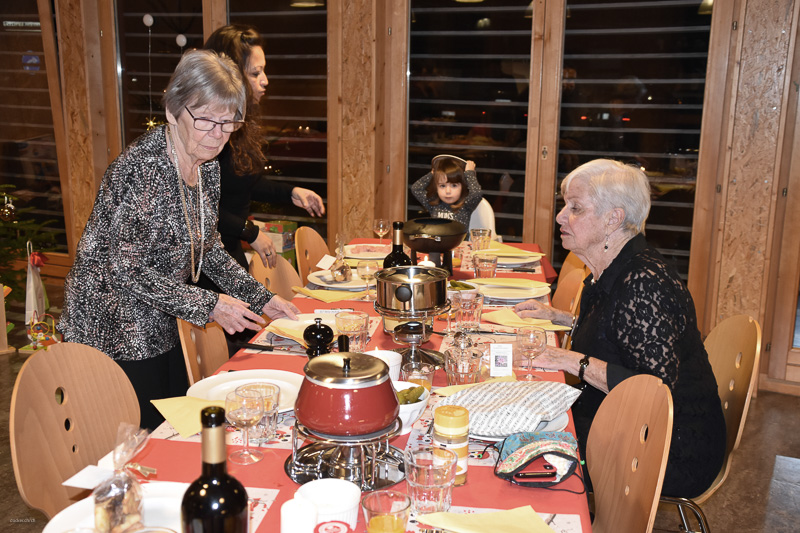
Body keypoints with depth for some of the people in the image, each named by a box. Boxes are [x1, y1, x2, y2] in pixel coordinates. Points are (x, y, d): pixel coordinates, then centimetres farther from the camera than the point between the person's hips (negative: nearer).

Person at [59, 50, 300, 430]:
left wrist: (261, 298, 3)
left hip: (160, 328, 8)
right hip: (112, 336, -8)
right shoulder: (141, 167, -25)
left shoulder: (207, 166, 0)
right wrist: (208, 305, -22)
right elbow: (126, 270, -25)